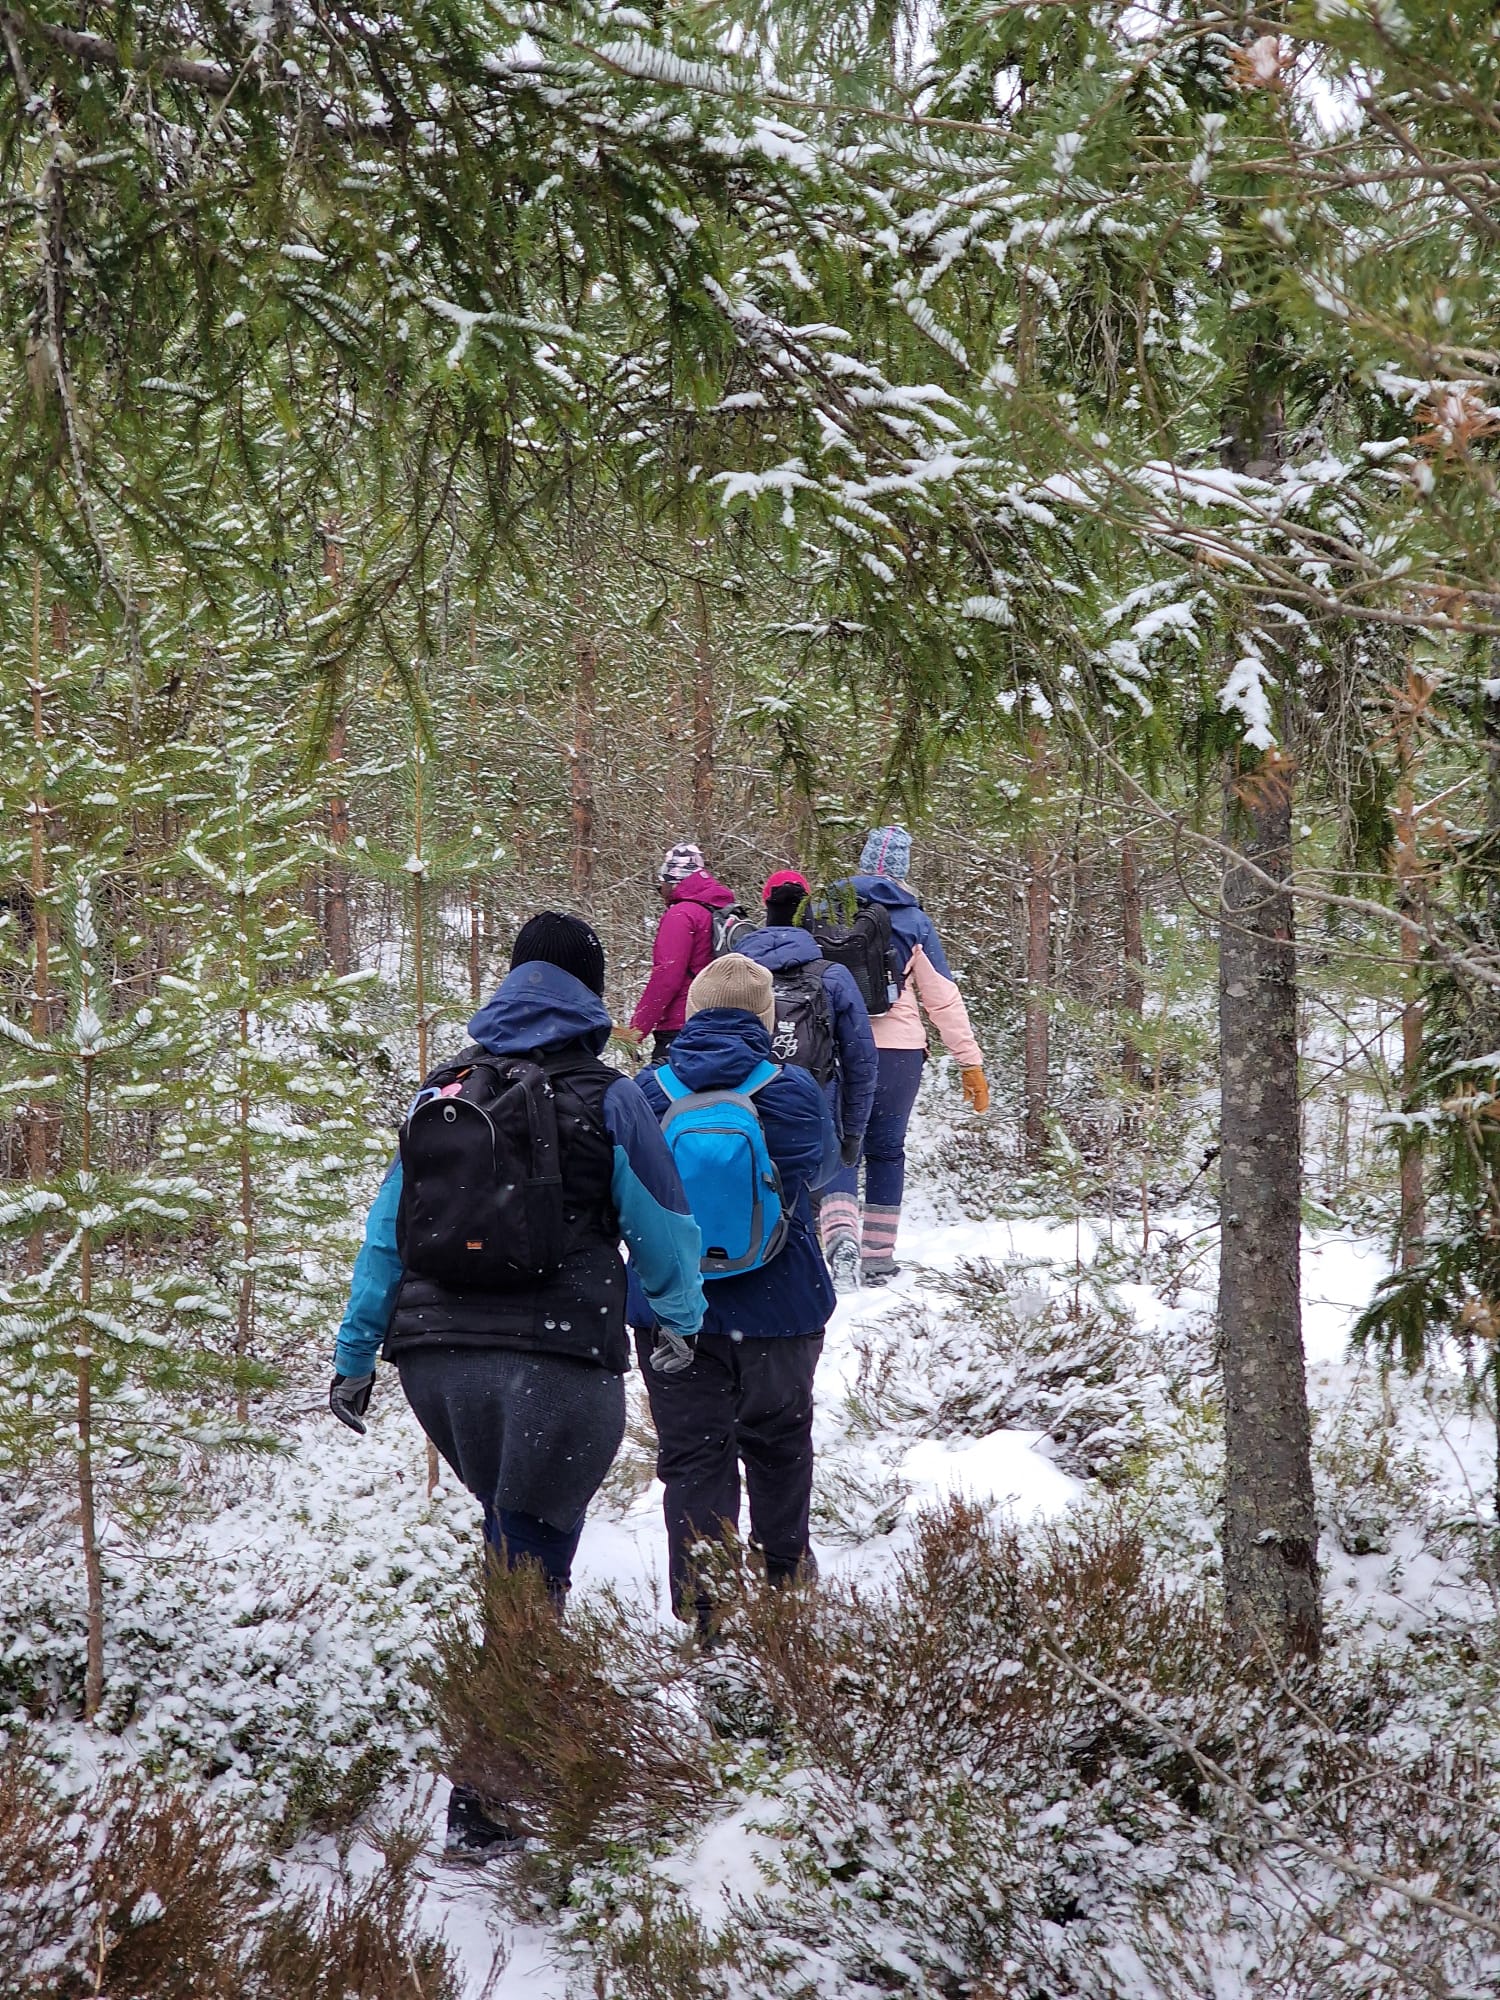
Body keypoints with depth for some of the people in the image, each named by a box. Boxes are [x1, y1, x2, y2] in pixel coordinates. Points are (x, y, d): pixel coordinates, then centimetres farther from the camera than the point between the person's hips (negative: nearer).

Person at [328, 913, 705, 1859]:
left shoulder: (444, 1089, 13)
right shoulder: (607, 1097, 1)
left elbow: (388, 1228, 13)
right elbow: (664, 1231, 6)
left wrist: (356, 1355, 18)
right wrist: (679, 1319, 26)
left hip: (435, 1358, 5)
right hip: (555, 1362, -5)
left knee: (514, 1531, 24)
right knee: (530, 1567, -2)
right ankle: (485, 1801, -7)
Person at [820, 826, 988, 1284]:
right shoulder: (915, 922, 2)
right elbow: (944, 998, 2)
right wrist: (971, 1062, 5)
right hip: (899, 1049, 0)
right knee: (886, 1148, 12)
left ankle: (841, 1229, -22)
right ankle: (878, 1257, 13)